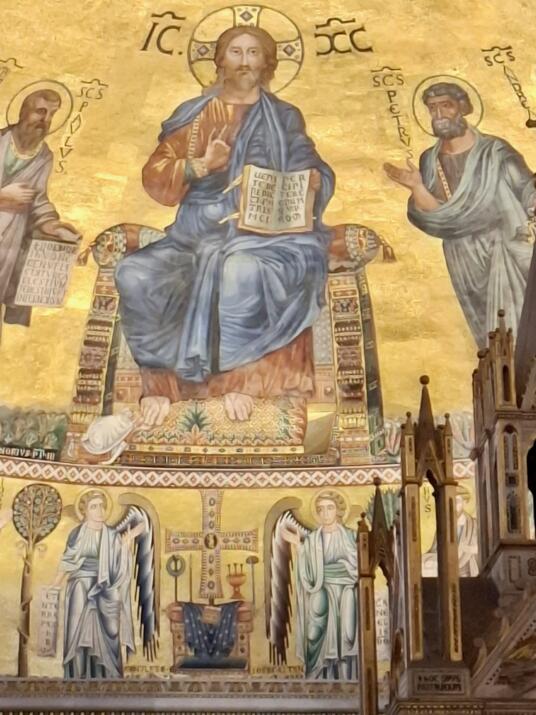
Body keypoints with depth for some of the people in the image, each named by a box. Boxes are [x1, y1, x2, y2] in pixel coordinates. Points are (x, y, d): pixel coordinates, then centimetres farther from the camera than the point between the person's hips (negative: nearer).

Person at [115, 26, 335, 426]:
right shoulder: (195, 115, 14)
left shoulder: (284, 118, 14)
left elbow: (313, 176, 9)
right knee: (136, 276, -28)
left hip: (263, 234, -2)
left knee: (241, 271, -39)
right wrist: (202, 165, -14)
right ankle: (160, 379, -20)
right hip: (201, 233, 2)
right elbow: (155, 177, 5)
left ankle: (241, 376, -24)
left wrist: (312, 182, -16)